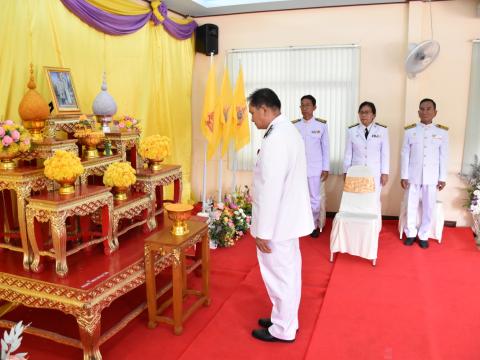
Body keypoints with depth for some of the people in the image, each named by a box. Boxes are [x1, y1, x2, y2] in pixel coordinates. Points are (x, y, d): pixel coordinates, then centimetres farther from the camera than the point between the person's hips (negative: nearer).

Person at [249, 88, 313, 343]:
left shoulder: (275, 140, -24)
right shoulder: (289, 130, 9)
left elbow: (271, 190, -26)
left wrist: (263, 232, -20)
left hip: (277, 221, -10)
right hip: (289, 216, 10)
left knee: (279, 275, 6)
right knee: (288, 272, 20)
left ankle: (283, 330, 24)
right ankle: (285, 319, 37)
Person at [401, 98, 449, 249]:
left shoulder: (442, 132, -1)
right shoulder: (410, 130, -2)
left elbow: (444, 156, 2)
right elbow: (405, 154, 0)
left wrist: (442, 178, 0)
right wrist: (404, 176, -3)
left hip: (431, 177, 0)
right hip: (413, 175, 0)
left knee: (428, 208, 6)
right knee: (411, 206, 8)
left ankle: (423, 235, 22)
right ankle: (410, 233, 25)